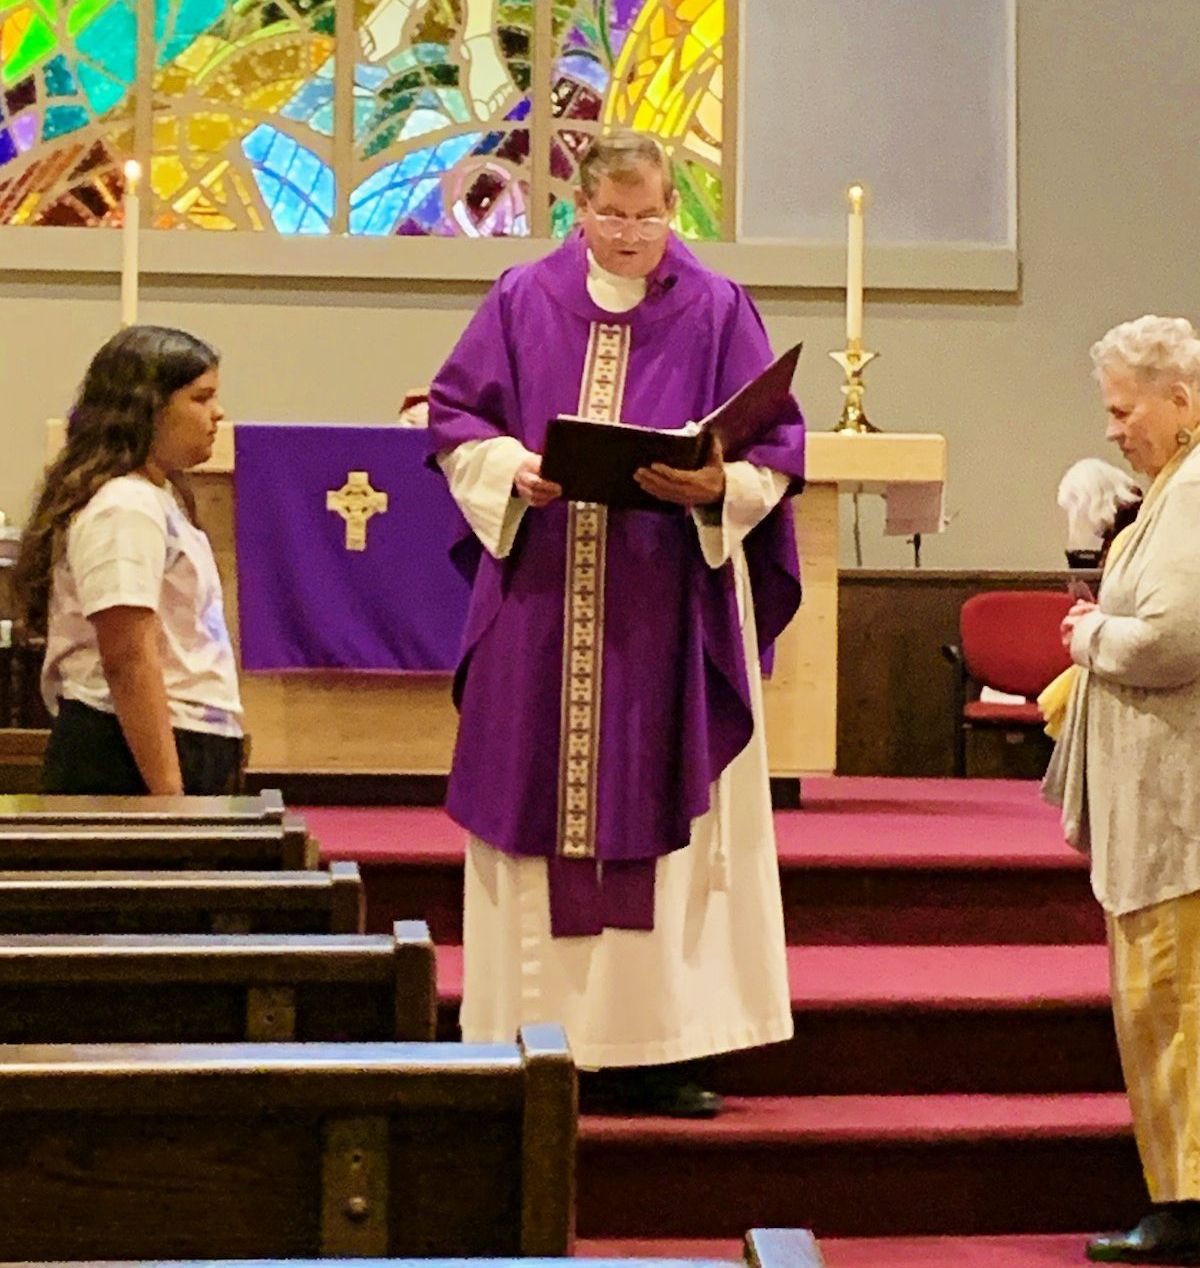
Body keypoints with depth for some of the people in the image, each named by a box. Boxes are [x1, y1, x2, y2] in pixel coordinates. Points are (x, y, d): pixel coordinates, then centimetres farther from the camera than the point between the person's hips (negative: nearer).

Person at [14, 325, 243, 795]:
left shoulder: (160, 498, 18)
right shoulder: (124, 510, -14)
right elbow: (128, 661, -20)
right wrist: (167, 793, -23)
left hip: (187, 748, 9)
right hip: (132, 757, -9)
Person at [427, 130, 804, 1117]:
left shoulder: (716, 311, 5)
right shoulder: (523, 302, 9)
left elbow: (776, 449, 3)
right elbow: (457, 422, 9)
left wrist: (720, 487, -17)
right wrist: (513, 471, -11)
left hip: (671, 615, -1)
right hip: (541, 606, 1)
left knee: (667, 811, -1)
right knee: (543, 813, 0)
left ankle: (661, 1050, 4)